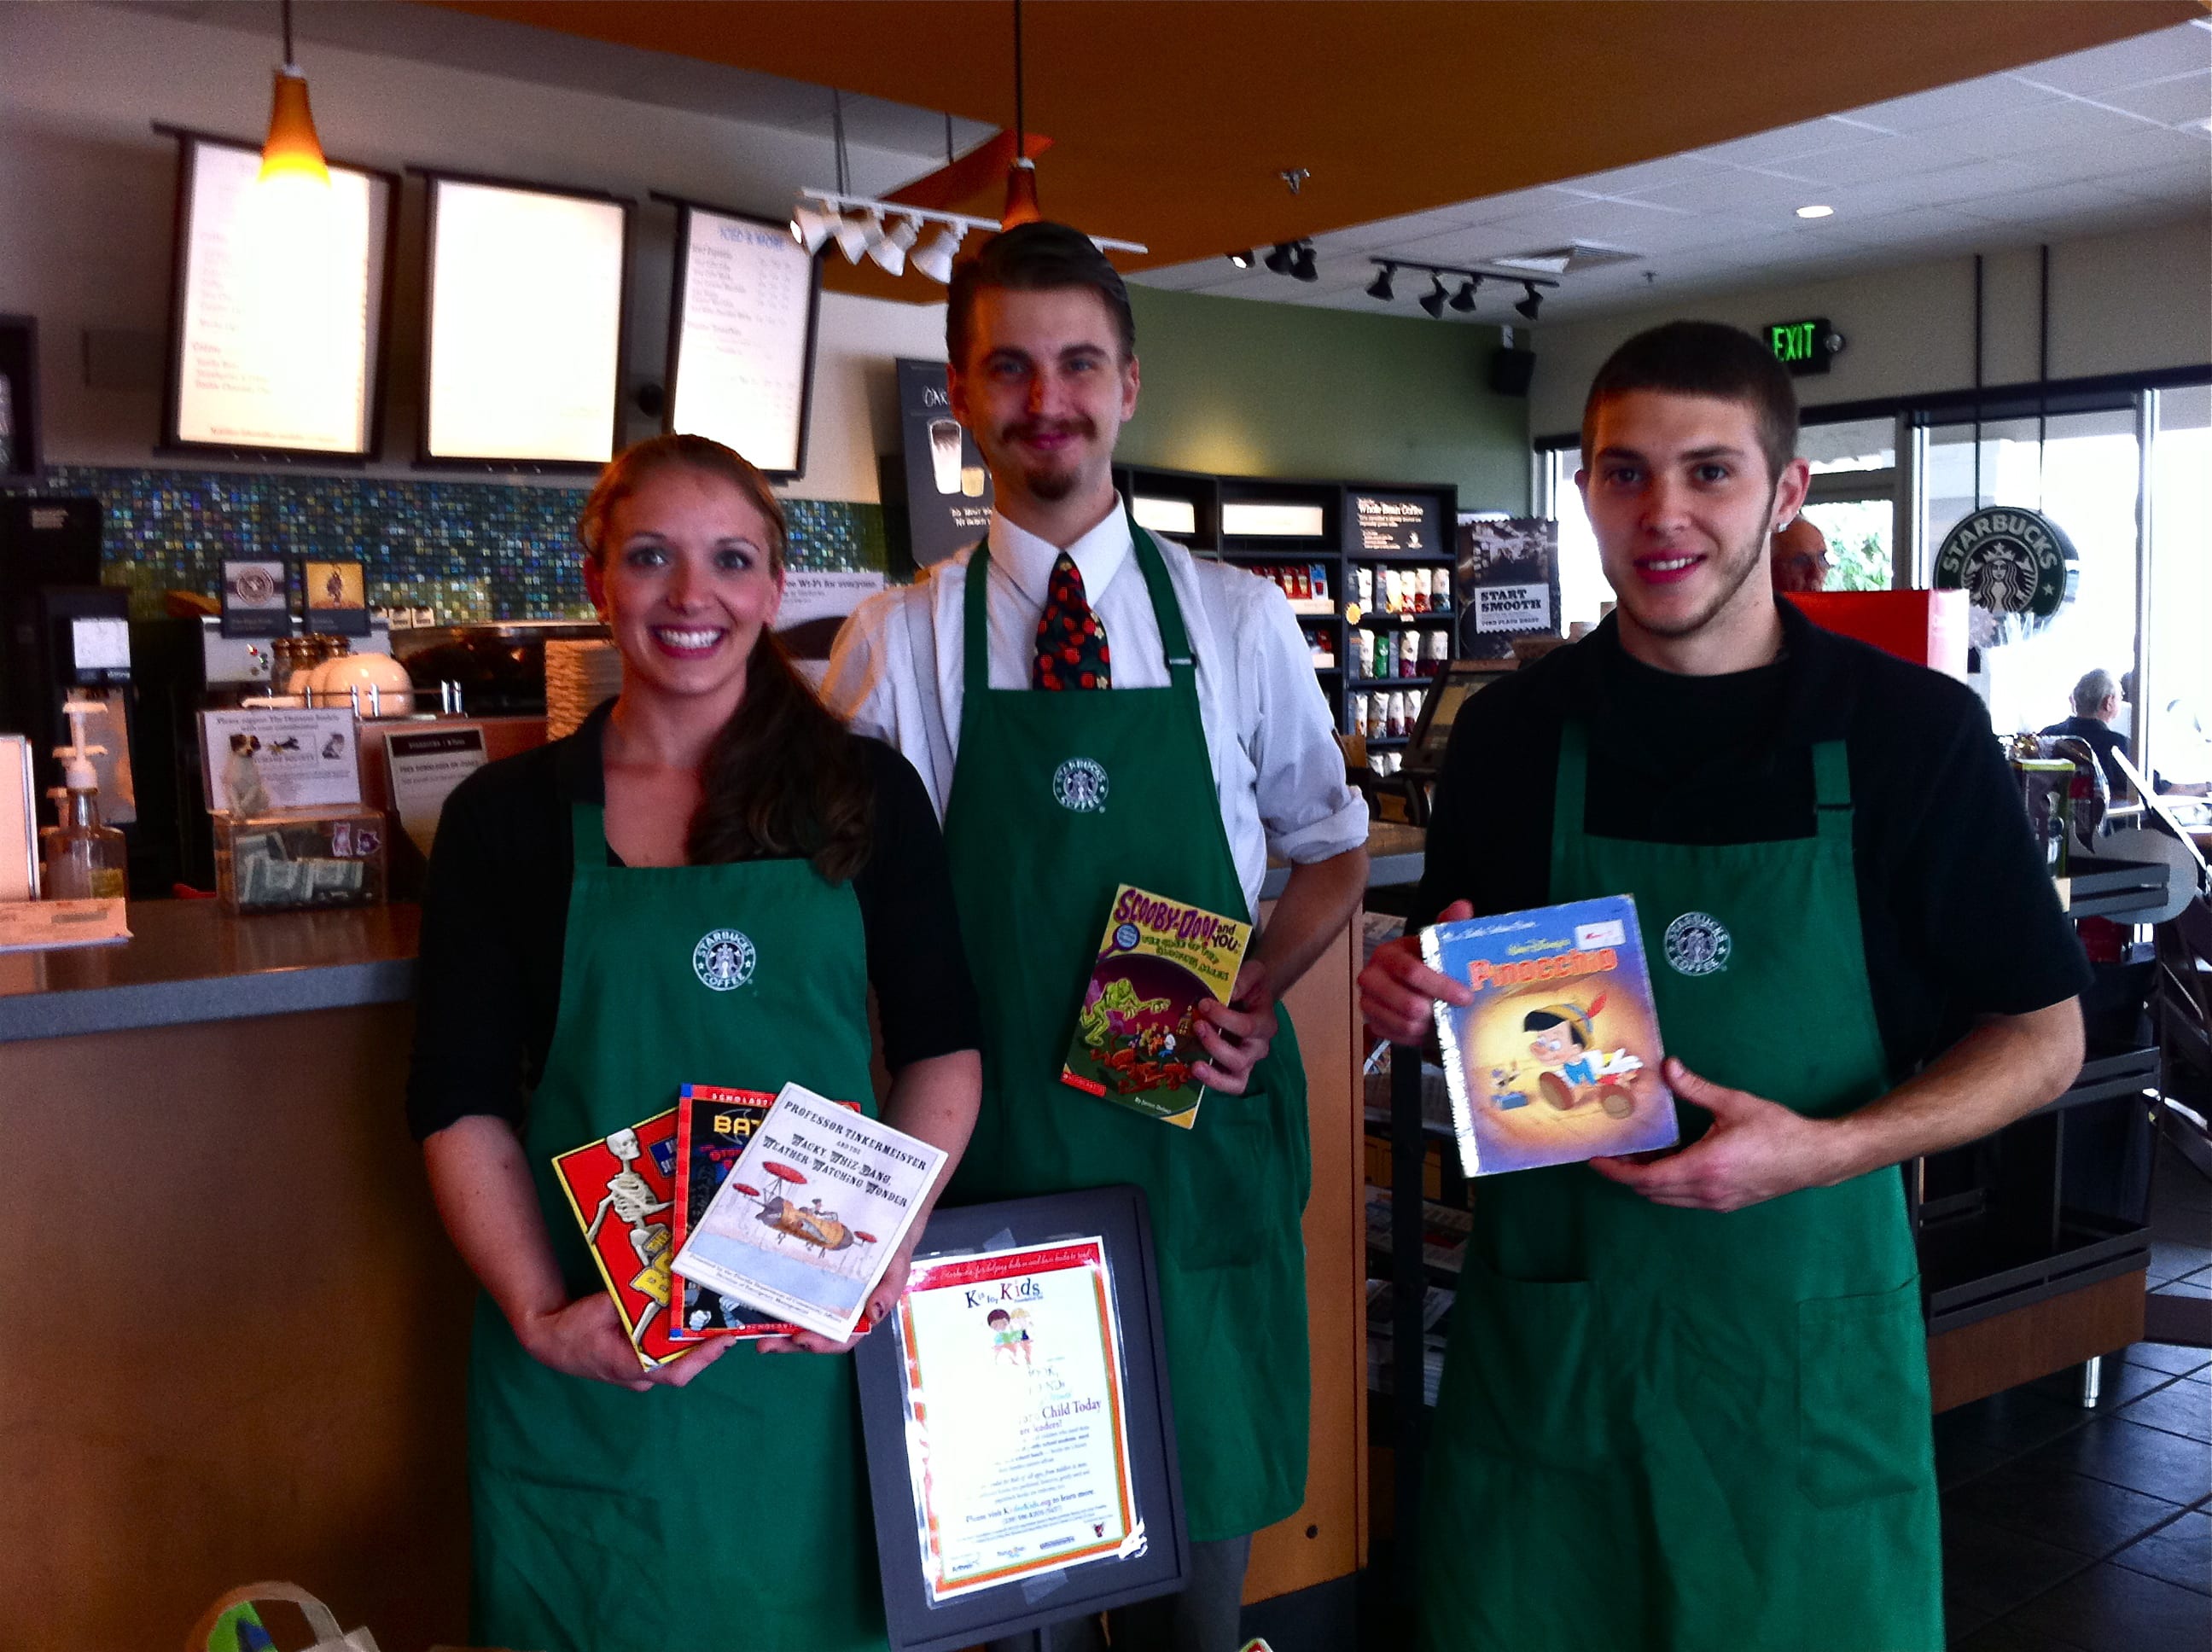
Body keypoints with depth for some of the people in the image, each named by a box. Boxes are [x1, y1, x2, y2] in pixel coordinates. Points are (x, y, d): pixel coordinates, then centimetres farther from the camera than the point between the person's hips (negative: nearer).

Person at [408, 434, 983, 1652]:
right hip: (593, 1358, 0)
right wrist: (543, 1316, -14)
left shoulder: (866, 796, 1)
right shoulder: (507, 818, -1)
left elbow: (942, 1048, 4)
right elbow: (460, 1106, -1)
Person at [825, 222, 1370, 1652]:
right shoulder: (897, 645, -1)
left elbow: (1332, 851, 10)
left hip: (1204, 1133, 1)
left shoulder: (1238, 622, 1)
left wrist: (1259, 993, -7)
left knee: (1209, 1513, 14)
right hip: (996, 1149, 0)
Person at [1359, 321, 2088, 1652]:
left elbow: (2043, 1038, -1)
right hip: (1545, 1327, 2)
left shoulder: (1915, 731, -6)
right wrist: (1416, 998, -10)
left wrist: (1825, 1148, -17)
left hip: (1805, 1334, -1)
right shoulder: (1514, 732, 1)